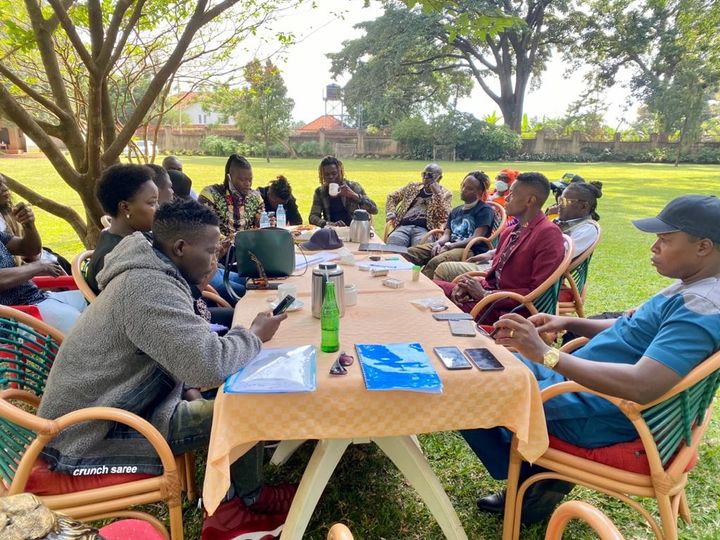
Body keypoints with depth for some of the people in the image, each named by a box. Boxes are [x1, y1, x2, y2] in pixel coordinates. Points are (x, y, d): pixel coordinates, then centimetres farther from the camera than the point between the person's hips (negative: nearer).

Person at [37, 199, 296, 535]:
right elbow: (210, 366, -37)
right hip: (89, 442, -9)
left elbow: (192, 351, 7)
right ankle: (253, 501, 19)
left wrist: (246, 335, -8)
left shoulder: (147, 274, 5)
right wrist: (255, 335, -17)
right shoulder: (148, 288, -28)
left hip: (95, 416, 9)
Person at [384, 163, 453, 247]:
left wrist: (437, 193, -9)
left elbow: (444, 218, -4)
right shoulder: (413, 186, 22)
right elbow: (392, 197, 30)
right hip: (403, 226, 3)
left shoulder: (445, 194, 11)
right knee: (392, 242, -31)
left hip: (424, 229, -2)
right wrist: (391, 212, 11)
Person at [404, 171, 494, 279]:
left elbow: (476, 239, -8)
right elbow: (446, 235, 17)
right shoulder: (456, 211, 26)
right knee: (409, 253, -18)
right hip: (449, 246, 7)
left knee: (435, 262, -38)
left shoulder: (484, 210, 4)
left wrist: (451, 246, -17)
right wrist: (438, 243, -7)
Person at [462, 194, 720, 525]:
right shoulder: (689, 287, 7)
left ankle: (528, 479, 10)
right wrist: (569, 323, 5)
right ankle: (540, 475, 17)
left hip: (596, 414, -10)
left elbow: (642, 386, -36)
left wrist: (546, 354, -35)